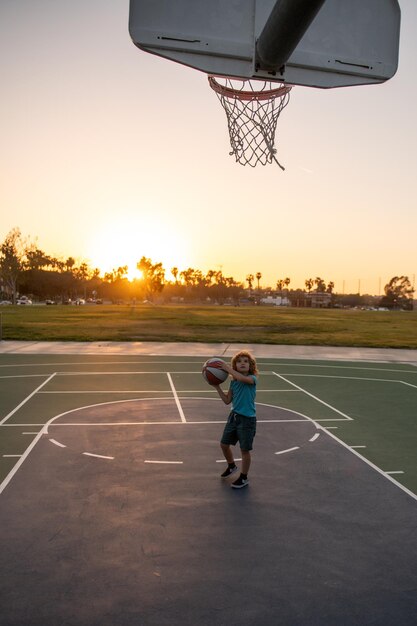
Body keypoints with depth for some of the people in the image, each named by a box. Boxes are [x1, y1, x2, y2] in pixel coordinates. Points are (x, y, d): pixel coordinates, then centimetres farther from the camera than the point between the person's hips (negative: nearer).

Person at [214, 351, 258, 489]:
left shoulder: (252, 379, -13)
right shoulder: (233, 382, 4)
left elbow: (242, 378, -37)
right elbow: (227, 400, 9)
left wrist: (227, 368, -28)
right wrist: (217, 386, 1)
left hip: (247, 419, -6)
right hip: (234, 416, 6)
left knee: (245, 450, 6)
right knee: (224, 444, 16)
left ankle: (244, 477, 26)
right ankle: (231, 466, 44)